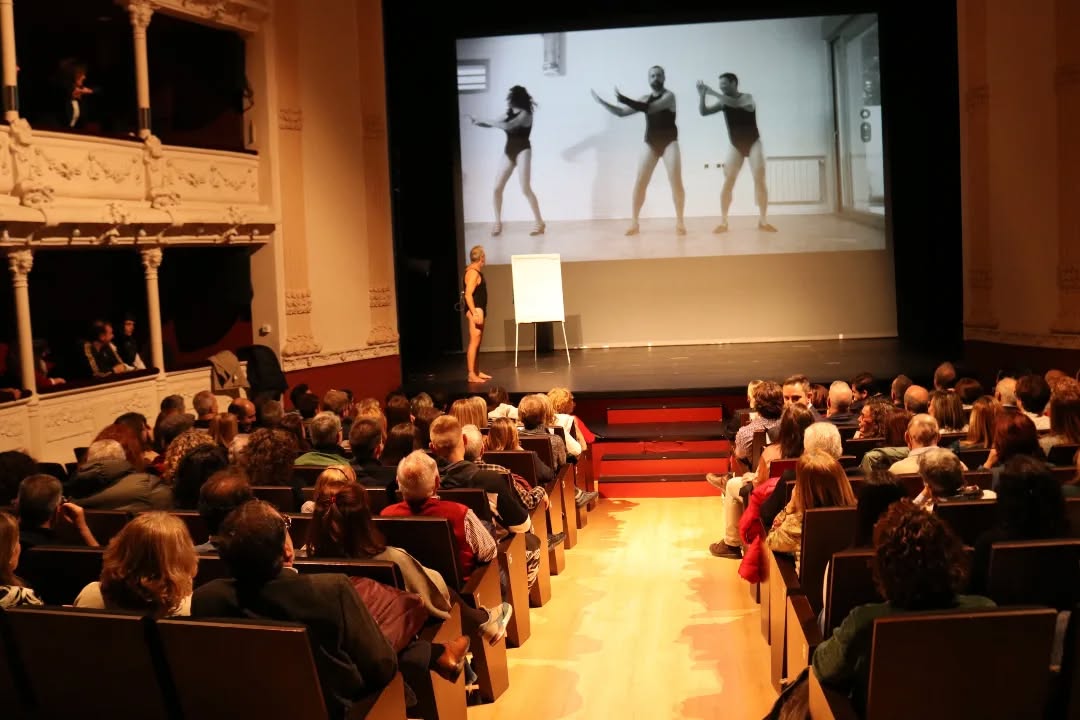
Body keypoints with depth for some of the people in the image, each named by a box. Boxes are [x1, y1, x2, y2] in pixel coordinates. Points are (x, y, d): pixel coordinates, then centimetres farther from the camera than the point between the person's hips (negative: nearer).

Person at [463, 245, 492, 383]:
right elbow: (468, 295, -22)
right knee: (474, 342, -11)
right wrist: (474, 313, -27)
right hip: (475, 310, -11)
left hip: (479, 310, 11)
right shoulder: (473, 272, -15)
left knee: (477, 342, 14)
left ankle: (477, 372, 20)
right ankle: (472, 375, -12)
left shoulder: (476, 271, 16)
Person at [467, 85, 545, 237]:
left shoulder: (525, 114, -10)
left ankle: (539, 223, -5)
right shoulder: (510, 113, 12)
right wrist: (476, 122, 4)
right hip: (508, 152, 7)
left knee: (526, 189, -12)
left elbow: (507, 126, -22)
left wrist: (485, 121, -16)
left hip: (522, 152, -7)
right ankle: (498, 223, 8)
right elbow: (496, 124, 18)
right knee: (497, 188, 0)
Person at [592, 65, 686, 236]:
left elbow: (650, 108, -21)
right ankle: (634, 223, -1)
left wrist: (623, 99, -22)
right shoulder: (645, 99, 11)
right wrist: (601, 101, 3)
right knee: (640, 182, -7)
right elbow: (621, 112, 12)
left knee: (676, 181, -14)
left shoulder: (669, 96, -4)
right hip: (651, 144, 4)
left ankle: (679, 222, -8)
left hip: (669, 142, -4)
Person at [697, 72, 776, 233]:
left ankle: (762, 221, -5)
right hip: (735, 146, 3)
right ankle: (723, 222, -9)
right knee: (728, 181, -9)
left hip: (753, 143, -3)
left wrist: (713, 93, -32)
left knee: (760, 179, -9)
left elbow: (735, 103, -32)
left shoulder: (748, 98, -11)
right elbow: (703, 112, -4)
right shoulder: (723, 103, 1)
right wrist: (702, 94, -18)